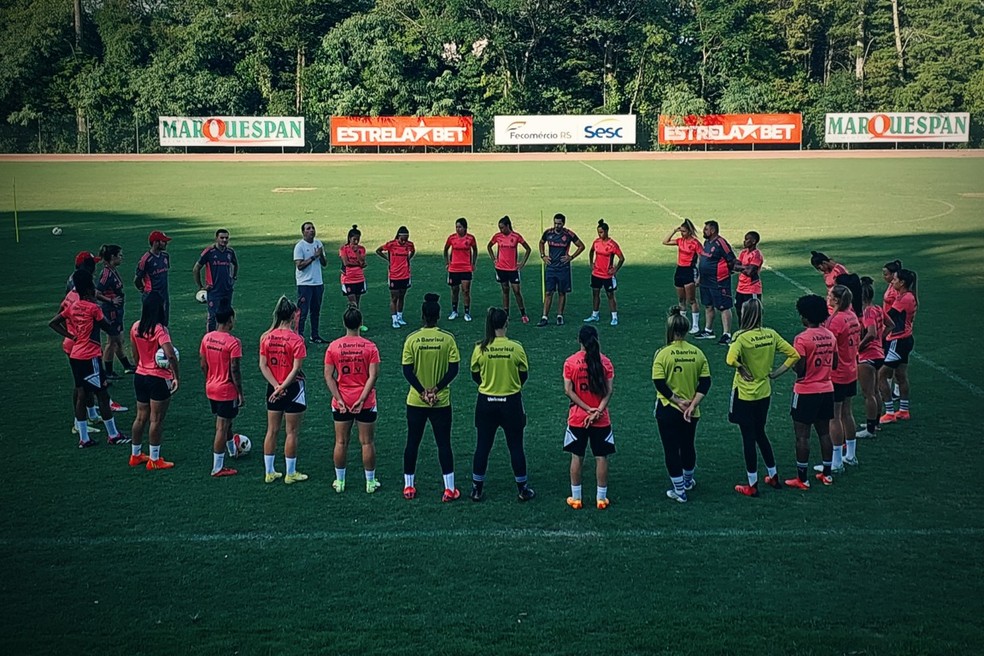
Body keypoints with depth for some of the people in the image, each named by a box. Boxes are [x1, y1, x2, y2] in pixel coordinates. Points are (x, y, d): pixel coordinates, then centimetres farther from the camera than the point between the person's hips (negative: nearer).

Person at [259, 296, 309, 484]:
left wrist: (276, 386, -8)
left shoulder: (266, 337, -2)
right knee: (292, 433, 6)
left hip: (273, 389, 5)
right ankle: (290, 474, 13)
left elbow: (263, 365, -4)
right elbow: (296, 369, -19)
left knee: (272, 431, 14)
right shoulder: (296, 339, -16)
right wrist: (282, 387, -15)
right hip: (293, 388, -5)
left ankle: (269, 472, 21)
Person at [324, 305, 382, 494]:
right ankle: (370, 482, 15)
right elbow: (373, 376, -13)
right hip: (366, 404, -1)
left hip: (341, 403, 1)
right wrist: (362, 399, -12)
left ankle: (339, 482, 19)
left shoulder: (333, 347, -3)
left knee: (341, 442, 11)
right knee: (367, 442, 8)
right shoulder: (370, 347, -8)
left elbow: (328, 376, -5)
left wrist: (339, 399, -6)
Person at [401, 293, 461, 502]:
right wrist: (436, 389, -8)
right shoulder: (448, 339, -7)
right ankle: (449, 489, 7)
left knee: (412, 443, 13)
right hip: (441, 402, -1)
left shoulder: (412, 339, -7)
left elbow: (407, 370, -8)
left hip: (415, 401, 1)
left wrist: (422, 392, -7)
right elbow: (453, 369, -9)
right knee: (444, 443, 7)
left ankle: (408, 486, 20)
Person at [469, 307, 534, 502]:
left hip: (486, 402, 1)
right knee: (516, 446, 10)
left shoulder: (480, 348, -10)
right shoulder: (516, 348, -12)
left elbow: (475, 376, 2)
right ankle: (523, 489, 18)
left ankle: (477, 489, 18)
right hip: (511, 402, -1)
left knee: (482, 446, 11)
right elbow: (524, 376, 0)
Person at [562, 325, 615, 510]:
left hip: (577, 418, 0)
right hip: (601, 419, 0)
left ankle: (576, 498, 16)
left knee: (577, 457, 10)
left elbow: (568, 391, -10)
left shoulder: (570, 362, -6)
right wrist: (598, 411, -13)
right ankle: (601, 498, 14)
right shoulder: (605, 361, -3)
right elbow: (609, 390, -9)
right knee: (601, 457, 9)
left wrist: (588, 409, -10)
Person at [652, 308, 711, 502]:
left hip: (668, 411, -4)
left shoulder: (663, 354, -16)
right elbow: (705, 382, -5)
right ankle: (688, 481, 43)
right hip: (691, 412, 4)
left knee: (671, 450, 7)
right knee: (688, 446, 23)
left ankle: (679, 491, 13)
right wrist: (692, 404, -9)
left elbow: (659, 383, -18)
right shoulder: (697, 353, -4)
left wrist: (678, 401, -12)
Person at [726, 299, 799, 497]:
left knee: (748, 438, 5)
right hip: (764, 393, 6)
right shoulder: (771, 334, -3)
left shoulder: (741, 337, -19)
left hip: (744, 395, -6)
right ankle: (773, 477, 31)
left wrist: (743, 370, -17)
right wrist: (776, 373, 3)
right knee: (760, 434, 23)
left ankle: (752, 485, 14)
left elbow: (731, 360, -35)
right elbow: (794, 355, 0)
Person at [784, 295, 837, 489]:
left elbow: (800, 369, -19)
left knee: (802, 436, 1)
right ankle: (827, 473, 24)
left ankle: (802, 478, 5)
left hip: (806, 393, -7)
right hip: (827, 390, 7)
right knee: (824, 432, 16)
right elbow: (834, 364, 10)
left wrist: (791, 363, 1)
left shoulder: (802, 339, -18)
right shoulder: (830, 336, 3)